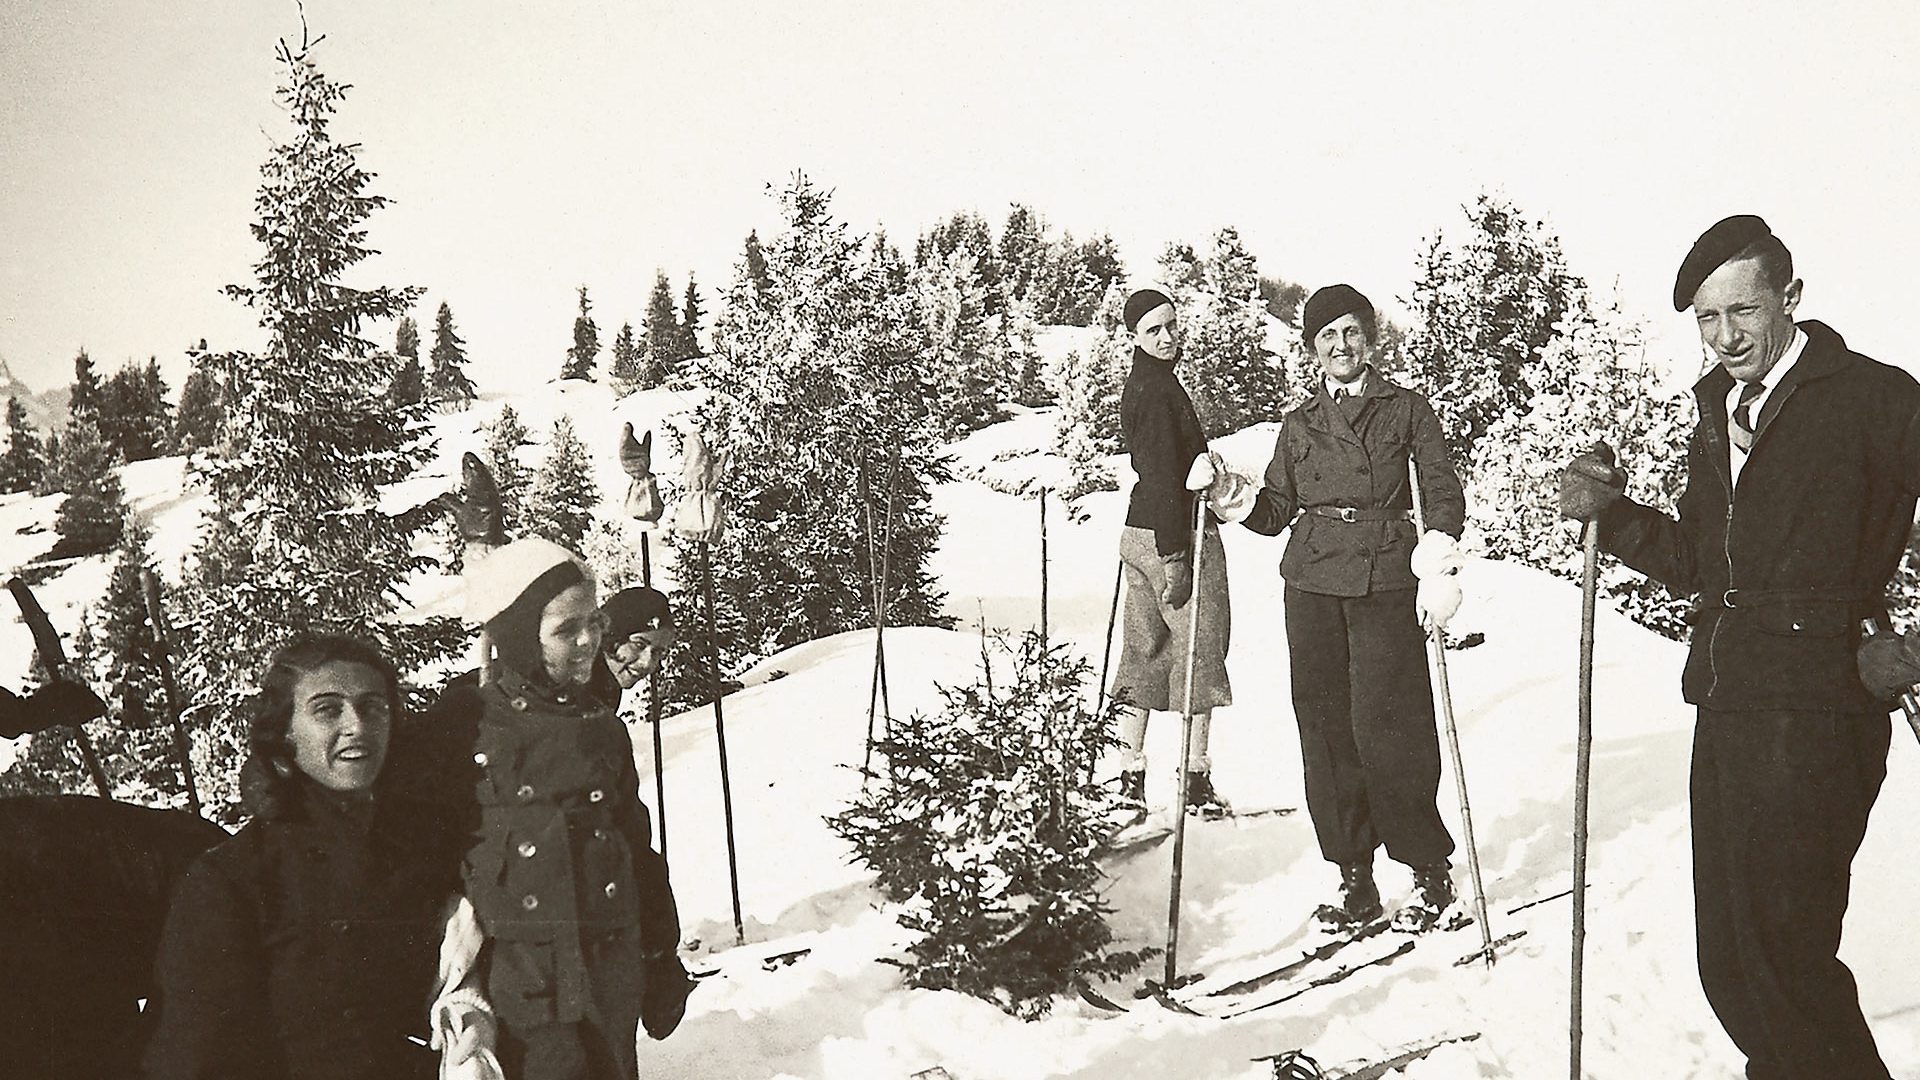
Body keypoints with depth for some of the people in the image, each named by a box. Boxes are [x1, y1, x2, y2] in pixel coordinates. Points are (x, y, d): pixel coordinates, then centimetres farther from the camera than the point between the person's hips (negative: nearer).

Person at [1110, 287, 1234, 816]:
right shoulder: (1157, 388, -16)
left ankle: (1131, 776, 17)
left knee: (1144, 653, 12)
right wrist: (1175, 556, -22)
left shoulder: (1141, 384, 15)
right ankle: (1197, 781, 6)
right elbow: (1163, 477, -20)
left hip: (1140, 532, 10)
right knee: (1199, 652, 0)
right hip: (1175, 534, -10)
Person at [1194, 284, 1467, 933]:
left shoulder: (1406, 409, 10)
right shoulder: (1300, 424, 18)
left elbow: (1441, 490, 0)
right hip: (1313, 586, 3)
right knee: (1325, 729, 1)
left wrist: (1437, 564, -15)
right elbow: (1276, 511, 14)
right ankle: (1355, 880, 9)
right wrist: (1229, 497, -5)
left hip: (1387, 583, -3)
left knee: (1388, 729, -9)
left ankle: (1432, 874, 5)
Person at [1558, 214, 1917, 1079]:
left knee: (1782, 958, -7)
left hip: (1813, 714, -8)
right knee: (1729, 964, 13)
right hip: (1724, 709, 8)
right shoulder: (1716, 416, 16)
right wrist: (1610, 512, 5)